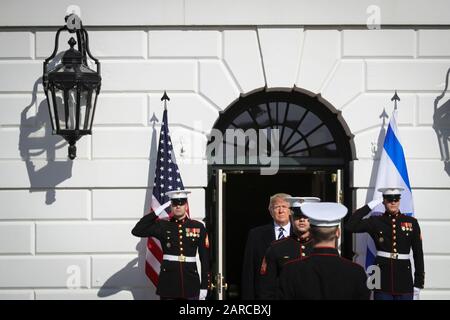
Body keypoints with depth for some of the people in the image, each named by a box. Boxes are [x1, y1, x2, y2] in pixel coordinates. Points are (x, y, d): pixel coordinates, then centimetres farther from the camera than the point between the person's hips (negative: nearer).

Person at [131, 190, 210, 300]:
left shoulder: (198, 227, 5)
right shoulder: (162, 226, 4)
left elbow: (205, 257, 5)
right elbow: (136, 231, -7)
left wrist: (204, 286, 1)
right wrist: (156, 212, -8)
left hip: (191, 283, 0)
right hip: (168, 282, 0)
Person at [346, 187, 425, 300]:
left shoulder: (411, 222, 5)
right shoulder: (375, 221, 3)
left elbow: (418, 253, 6)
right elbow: (351, 226, -10)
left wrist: (418, 283, 3)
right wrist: (369, 206, -8)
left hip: (404, 280, 1)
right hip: (382, 278, -1)